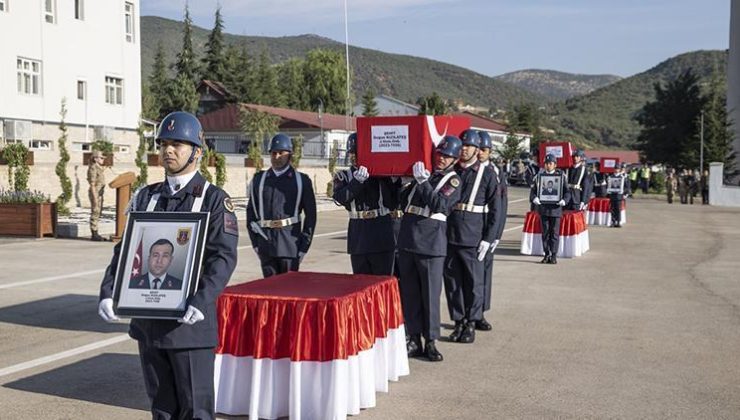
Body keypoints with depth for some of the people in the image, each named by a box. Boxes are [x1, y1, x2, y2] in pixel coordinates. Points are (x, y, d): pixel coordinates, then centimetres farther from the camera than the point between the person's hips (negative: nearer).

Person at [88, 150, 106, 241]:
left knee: (98, 213, 11)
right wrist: (95, 197, -21)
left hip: (99, 193, 10)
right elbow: (92, 184, -17)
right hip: (95, 193, -10)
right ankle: (94, 235, -3)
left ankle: (95, 234, 15)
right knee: (95, 213, -6)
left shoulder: (99, 168, 15)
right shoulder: (93, 168, -14)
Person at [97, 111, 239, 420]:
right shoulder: (146, 198, 12)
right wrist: (108, 293, -6)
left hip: (190, 321, -5)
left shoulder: (215, 200, -4)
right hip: (148, 321, 5)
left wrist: (201, 301, -27)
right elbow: (125, 250, 9)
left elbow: (223, 257, -14)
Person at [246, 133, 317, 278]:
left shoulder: (301, 180, 5)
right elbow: (251, 211, 13)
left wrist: (304, 245, 0)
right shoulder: (259, 179, 11)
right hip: (266, 244, 2)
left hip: (291, 243, -2)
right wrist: (255, 241, 5)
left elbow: (311, 215, 6)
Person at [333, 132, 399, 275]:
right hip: (358, 238, 2)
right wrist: (357, 181, -27)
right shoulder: (343, 176, 7)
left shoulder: (381, 173, 4)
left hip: (382, 237, -2)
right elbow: (340, 198, -14)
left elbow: (392, 204, 0)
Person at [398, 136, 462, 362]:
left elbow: (439, 205, -16)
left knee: (430, 294, -1)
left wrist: (423, 182, -20)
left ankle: (430, 342, 10)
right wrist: (413, 182, 7)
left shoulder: (453, 180, 0)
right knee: (409, 293, 8)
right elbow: (403, 199, 20)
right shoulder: (422, 173, 14)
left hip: (431, 244, -5)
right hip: (407, 241, 5)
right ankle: (413, 339, 18)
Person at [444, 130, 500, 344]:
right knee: (452, 281, 7)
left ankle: (471, 324, 16)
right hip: (449, 236, 3)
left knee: (474, 282, 5)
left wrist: (488, 238, -7)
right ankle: (459, 322, 18)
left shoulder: (487, 174, -1)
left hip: (473, 239, -3)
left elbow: (495, 208, -2)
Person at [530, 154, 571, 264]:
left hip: (556, 208, -2)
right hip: (543, 209, 2)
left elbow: (567, 191, 3)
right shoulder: (539, 176, 8)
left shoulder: (561, 176, 3)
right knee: (545, 233, 6)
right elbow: (533, 190, 7)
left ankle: (554, 256, 8)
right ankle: (547, 255, 15)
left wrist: (564, 200, -16)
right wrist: (534, 198, -14)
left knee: (555, 233, 1)